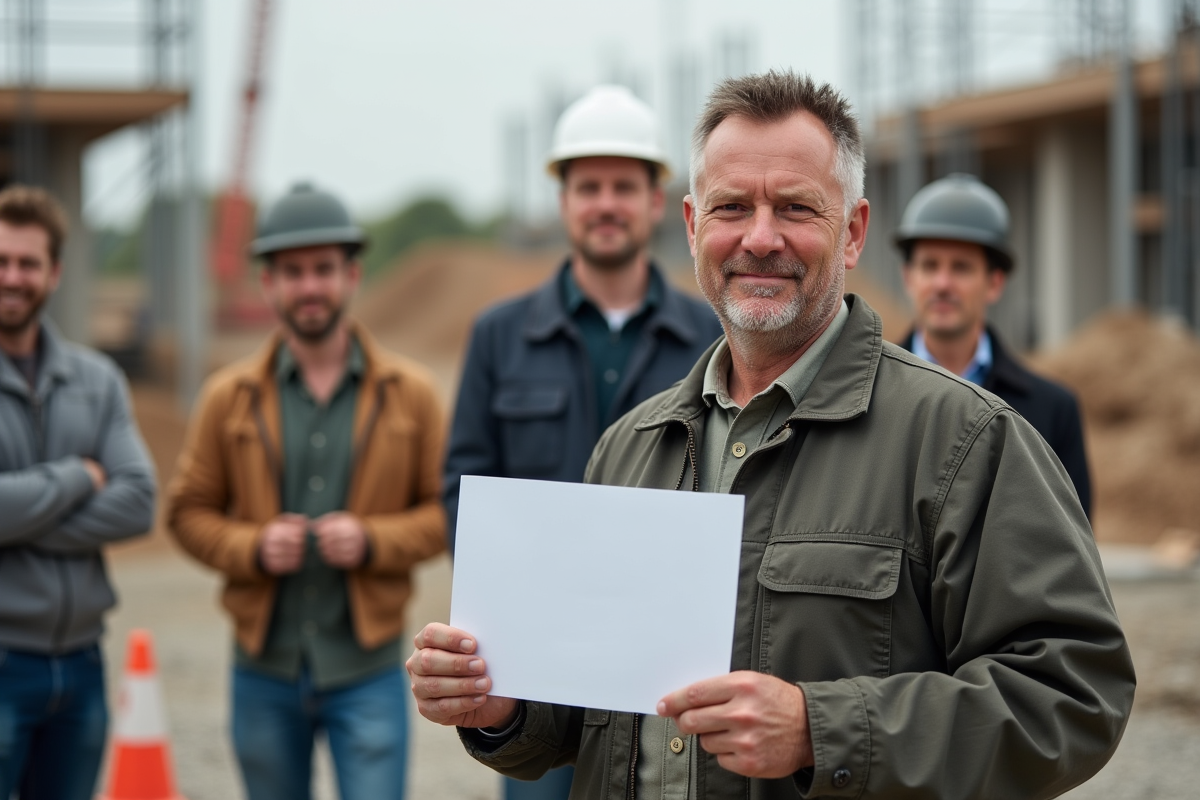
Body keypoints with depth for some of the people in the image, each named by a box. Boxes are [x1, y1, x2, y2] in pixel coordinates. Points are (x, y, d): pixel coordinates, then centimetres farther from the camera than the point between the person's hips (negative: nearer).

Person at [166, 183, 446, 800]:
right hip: (264, 671, 2)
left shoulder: (409, 392, 0)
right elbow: (189, 511, 6)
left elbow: (443, 510, 2)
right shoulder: (229, 396, 3)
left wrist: (373, 541, -15)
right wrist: (254, 548, -12)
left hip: (367, 672, -2)